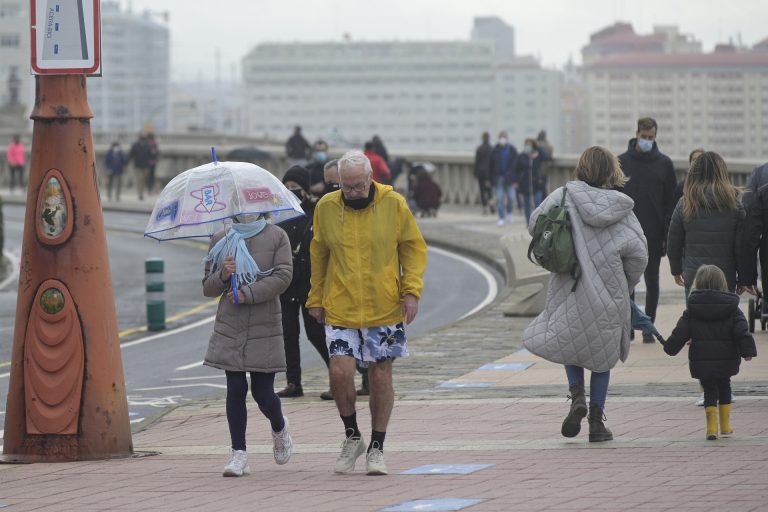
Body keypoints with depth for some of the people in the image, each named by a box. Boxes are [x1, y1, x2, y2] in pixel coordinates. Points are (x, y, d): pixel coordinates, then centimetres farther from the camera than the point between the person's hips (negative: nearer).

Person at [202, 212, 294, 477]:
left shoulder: (277, 237, 2)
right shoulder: (220, 241, 9)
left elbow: (283, 276, -10)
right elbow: (207, 287, 11)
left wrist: (248, 294, -15)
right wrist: (223, 277, -10)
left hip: (265, 328, -2)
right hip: (229, 328, 2)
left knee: (262, 392, -1)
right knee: (235, 390, -3)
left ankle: (279, 428, 32)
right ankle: (239, 453, 2)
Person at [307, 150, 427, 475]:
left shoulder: (393, 204, -4)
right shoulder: (326, 207, 0)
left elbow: (413, 247, 4)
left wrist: (412, 291, -7)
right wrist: (316, 299, 12)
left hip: (384, 309, 0)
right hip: (340, 309, 1)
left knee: (380, 377, 4)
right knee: (340, 372, -12)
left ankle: (376, 448, 18)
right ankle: (352, 437, 12)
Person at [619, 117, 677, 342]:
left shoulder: (664, 163, 3)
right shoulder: (622, 162, 2)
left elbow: (671, 202, 3)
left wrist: (668, 236, -4)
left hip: (653, 235, 0)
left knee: (652, 281, 4)